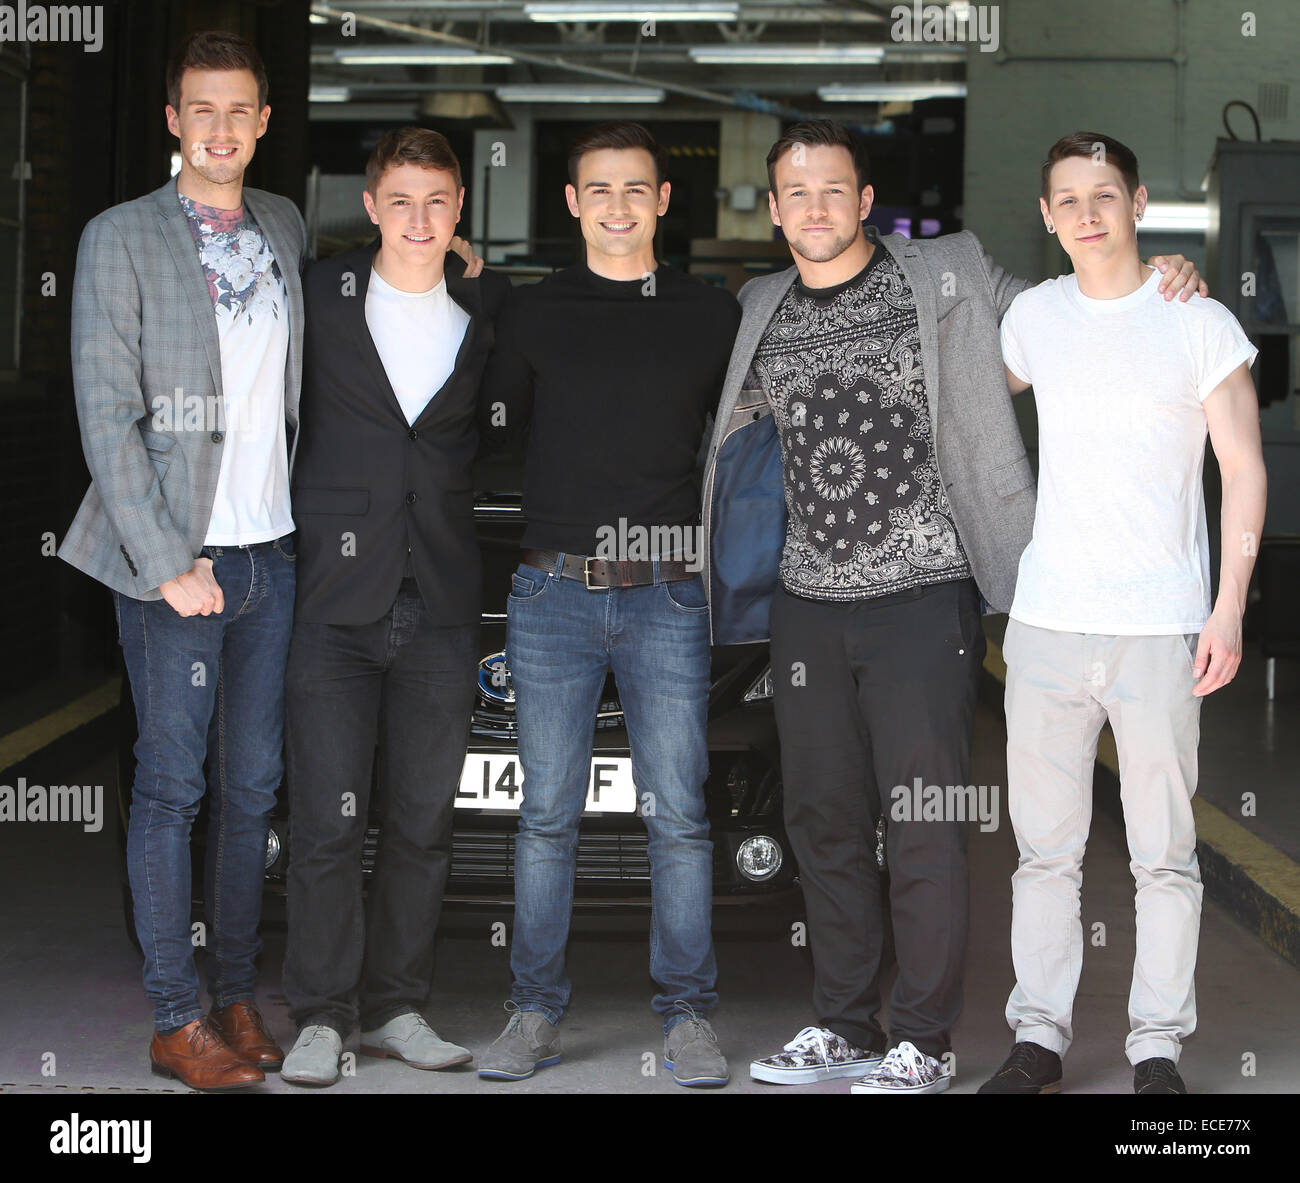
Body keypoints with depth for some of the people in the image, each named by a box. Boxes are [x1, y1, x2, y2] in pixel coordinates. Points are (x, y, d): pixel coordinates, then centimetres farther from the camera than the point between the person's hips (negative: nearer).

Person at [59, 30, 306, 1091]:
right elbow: (107, 416, -9)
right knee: (172, 787, 1)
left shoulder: (287, 226, 11)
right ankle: (178, 1020, 9)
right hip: (174, 557, -5)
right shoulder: (120, 239, -5)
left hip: (271, 553, 5)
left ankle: (238, 994, 21)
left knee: (253, 786, 10)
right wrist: (169, 562, -14)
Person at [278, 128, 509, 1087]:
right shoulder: (317, 300, 2)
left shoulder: (494, 310, 7)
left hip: (442, 602, 2)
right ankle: (321, 1015, 10)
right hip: (335, 599, -2)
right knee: (327, 820, -3)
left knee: (424, 821, 8)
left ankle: (396, 1006, 20)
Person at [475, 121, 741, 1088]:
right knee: (548, 813, 4)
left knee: (679, 816, 0)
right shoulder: (533, 313, 8)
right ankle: (536, 1011, 14)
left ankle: (688, 1014, 10)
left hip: (667, 596, 0)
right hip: (553, 593, 1)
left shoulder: (712, 315, 8)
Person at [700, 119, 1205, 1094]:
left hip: (923, 593, -4)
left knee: (925, 823, -4)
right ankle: (846, 1027, 22)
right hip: (808, 602, 4)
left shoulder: (949, 275, 1)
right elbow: (726, 424, 29)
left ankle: (925, 1042, 7)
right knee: (823, 820, 10)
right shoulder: (761, 312, 12)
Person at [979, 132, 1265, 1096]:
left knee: (1165, 854, 1)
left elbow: (1245, 470, -1)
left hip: (1160, 628, -3)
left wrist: (1230, 608, -8)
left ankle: (1159, 1045, 12)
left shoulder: (1199, 323, -1)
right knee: (1045, 846, 7)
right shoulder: (1032, 317, 10)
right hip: (1046, 620, 3)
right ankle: (1040, 1035, 16)